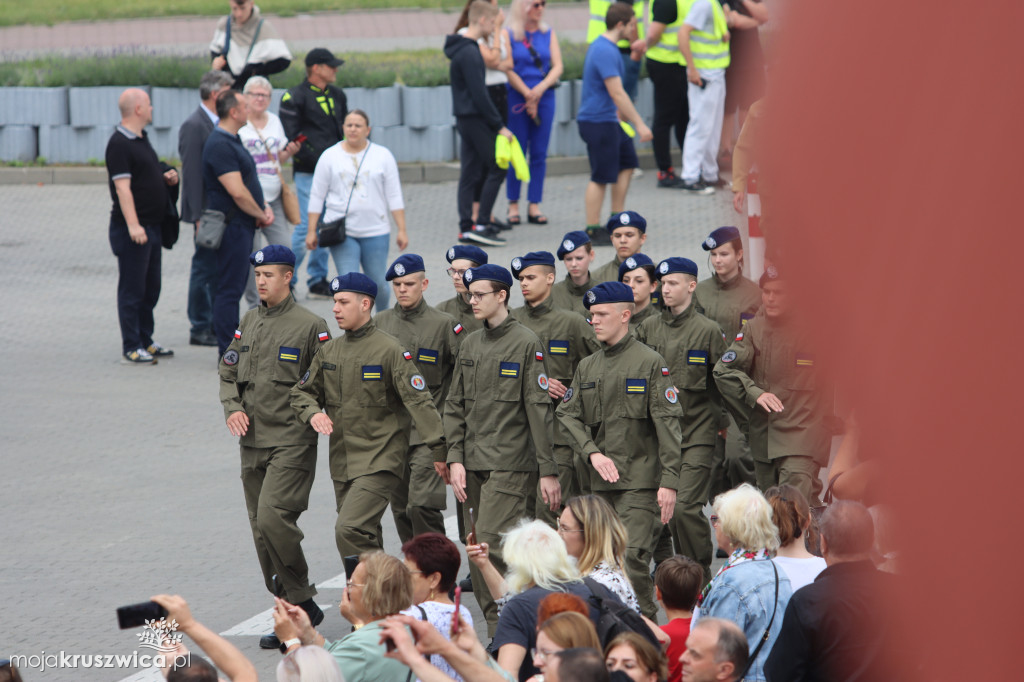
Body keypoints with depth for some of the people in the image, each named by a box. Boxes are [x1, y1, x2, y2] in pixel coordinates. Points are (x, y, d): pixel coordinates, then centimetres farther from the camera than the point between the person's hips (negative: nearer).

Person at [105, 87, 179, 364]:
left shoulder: (141, 139, 15)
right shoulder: (119, 144, -15)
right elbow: (122, 187, -21)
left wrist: (168, 176, 7)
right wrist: (133, 225, -28)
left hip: (152, 226, 10)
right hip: (132, 230, -10)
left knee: (150, 289, 14)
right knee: (132, 289, -5)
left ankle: (145, 341, 22)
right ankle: (131, 348, -2)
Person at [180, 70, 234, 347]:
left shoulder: (216, 124, 14)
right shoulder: (194, 126, -14)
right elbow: (192, 174, -18)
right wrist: (199, 217, -21)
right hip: (207, 211, -9)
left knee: (218, 269, 12)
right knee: (205, 268, -3)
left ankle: (217, 325, 19)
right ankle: (200, 329, 4)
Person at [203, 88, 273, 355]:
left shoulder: (233, 141, 16)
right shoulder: (220, 145, -18)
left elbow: (249, 183, 23)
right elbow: (237, 192, -23)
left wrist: (265, 207, 7)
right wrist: (260, 214, -9)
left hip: (243, 225, 11)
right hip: (232, 225, -11)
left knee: (234, 288, 14)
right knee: (229, 289, -8)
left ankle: (232, 348, 19)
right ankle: (228, 353, -7)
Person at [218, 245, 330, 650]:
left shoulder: (309, 326, -7)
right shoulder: (250, 322, 13)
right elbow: (229, 372, 19)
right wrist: (232, 408, 3)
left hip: (291, 441, -7)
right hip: (253, 441, 7)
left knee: (273, 520, -19)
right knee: (261, 529, 7)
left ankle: (300, 604, -5)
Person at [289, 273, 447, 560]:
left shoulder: (390, 350, -10)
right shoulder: (329, 351, 10)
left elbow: (419, 402, -14)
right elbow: (302, 391, 20)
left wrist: (440, 453, -19)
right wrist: (313, 413, -4)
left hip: (380, 461, -7)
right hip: (342, 462, 7)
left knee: (350, 530, -21)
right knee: (365, 536, 13)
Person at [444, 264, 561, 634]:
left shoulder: (526, 343, -6)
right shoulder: (470, 345, 13)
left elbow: (539, 409, -8)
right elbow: (455, 406, 15)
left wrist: (549, 471, -10)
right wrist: (455, 459, 4)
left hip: (510, 464, -7)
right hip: (474, 464, 7)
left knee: (490, 547, -15)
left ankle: (500, 632, -13)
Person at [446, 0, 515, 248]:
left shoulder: (463, 49, 15)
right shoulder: (469, 53, -17)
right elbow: (479, 95, -20)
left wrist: (496, 123, 19)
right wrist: (500, 126, -16)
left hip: (465, 119, 10)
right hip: (475, 119, -10)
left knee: (469, 174, 9)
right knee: (496, 169, -5)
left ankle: (466, 228, 8)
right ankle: (480, 225, -7)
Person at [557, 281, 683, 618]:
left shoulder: (650, 363, -4)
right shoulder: (587, 367, 15)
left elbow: (667, 423, -8)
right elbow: (569, 414, 13)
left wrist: (669, 481, -14)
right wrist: (593, 453, -5)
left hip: (640, 479, -6)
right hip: (601, 482, 6)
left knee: (632, 560, -15)